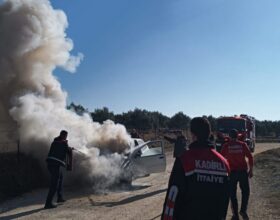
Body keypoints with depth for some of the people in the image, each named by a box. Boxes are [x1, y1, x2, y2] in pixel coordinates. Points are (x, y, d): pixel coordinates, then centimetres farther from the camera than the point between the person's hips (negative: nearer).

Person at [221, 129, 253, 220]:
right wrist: (251, 170, 5)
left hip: (232, 172, 0)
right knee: (245, 191, 16)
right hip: (243, 171, 0)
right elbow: (250, 157, -2)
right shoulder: (243, 144, 2)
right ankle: (243, 210, 4)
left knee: (232, 193, 8)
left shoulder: (226, 146, 0)